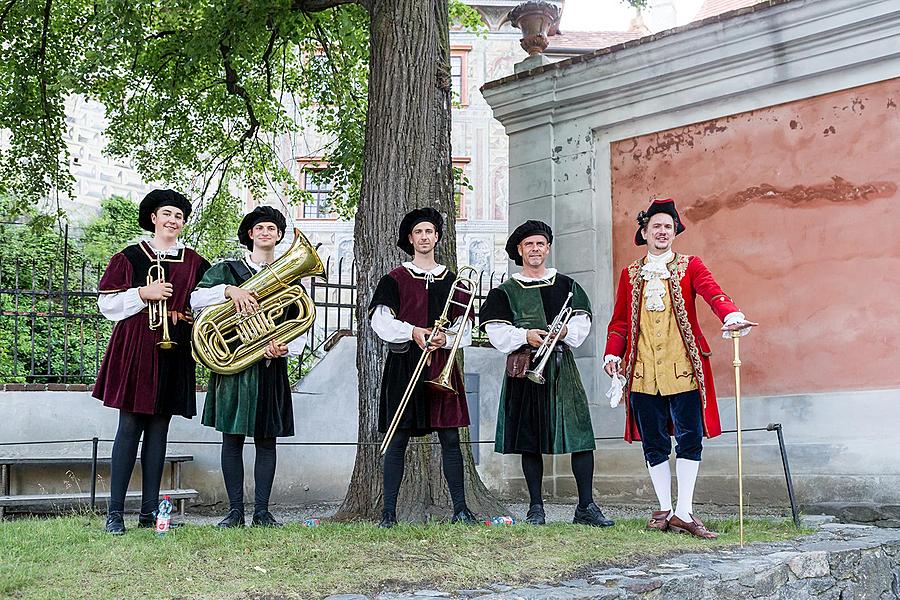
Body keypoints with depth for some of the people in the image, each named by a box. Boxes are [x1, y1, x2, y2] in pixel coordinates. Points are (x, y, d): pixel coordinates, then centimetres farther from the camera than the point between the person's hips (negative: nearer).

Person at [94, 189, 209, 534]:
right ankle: (115, 512, -1)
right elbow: (106, 302, 2)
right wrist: (143, 294, -10)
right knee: (130, 426, -5)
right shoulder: (131, 256, 5)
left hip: (174, 350, 3)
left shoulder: (194, 263, 14)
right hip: (136, 347, -3)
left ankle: (149, 512, 10)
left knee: (159, 429, 5)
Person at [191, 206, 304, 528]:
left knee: (266, 440, 3)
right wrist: (229, 290, -21)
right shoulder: (227, 270, 8)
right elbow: (195, 300, -5)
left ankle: (262, 511, 9)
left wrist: (285, 347, -11)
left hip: (272, 366, 2)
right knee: (233, 438, 0)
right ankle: (235, 511, 7)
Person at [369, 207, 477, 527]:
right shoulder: (395, 279, 6)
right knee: (397, 441, -2)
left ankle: (460, 509, 8)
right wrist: (413, 332, -18)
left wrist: (446, 338, -9)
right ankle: (388, 513, 2)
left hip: (442, 365, 2)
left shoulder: (451, 280, 14)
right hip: (403, 366, -2)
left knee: (450, 438, 1)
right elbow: (380, 321, -4)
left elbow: (464, 327, 11)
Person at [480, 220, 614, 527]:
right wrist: (525, 336, -15)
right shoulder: (506, 291, 7)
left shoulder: (566, 285, 12)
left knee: (580, 434, -7)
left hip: (561, 367, 1)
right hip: (525, 368, -1)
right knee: (529, 440, 2)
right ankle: (536, 508, 12)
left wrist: (566, 332, -14)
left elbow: (582, 321, 6)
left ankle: (586, 507, 0)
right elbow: (496, 331, -1)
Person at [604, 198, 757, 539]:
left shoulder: (690, 266, 8)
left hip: (683, 368, -2)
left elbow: (713, 293, -11)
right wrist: (612, 355, 0)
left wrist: (732, 316, -31)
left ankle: (684, 512, 3)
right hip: (643, 371, 2)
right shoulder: (630, 274, 14)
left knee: (690, 438, -4)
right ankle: (665, 510, 15)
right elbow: (620, 321, 15)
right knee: (653, 443, 5)